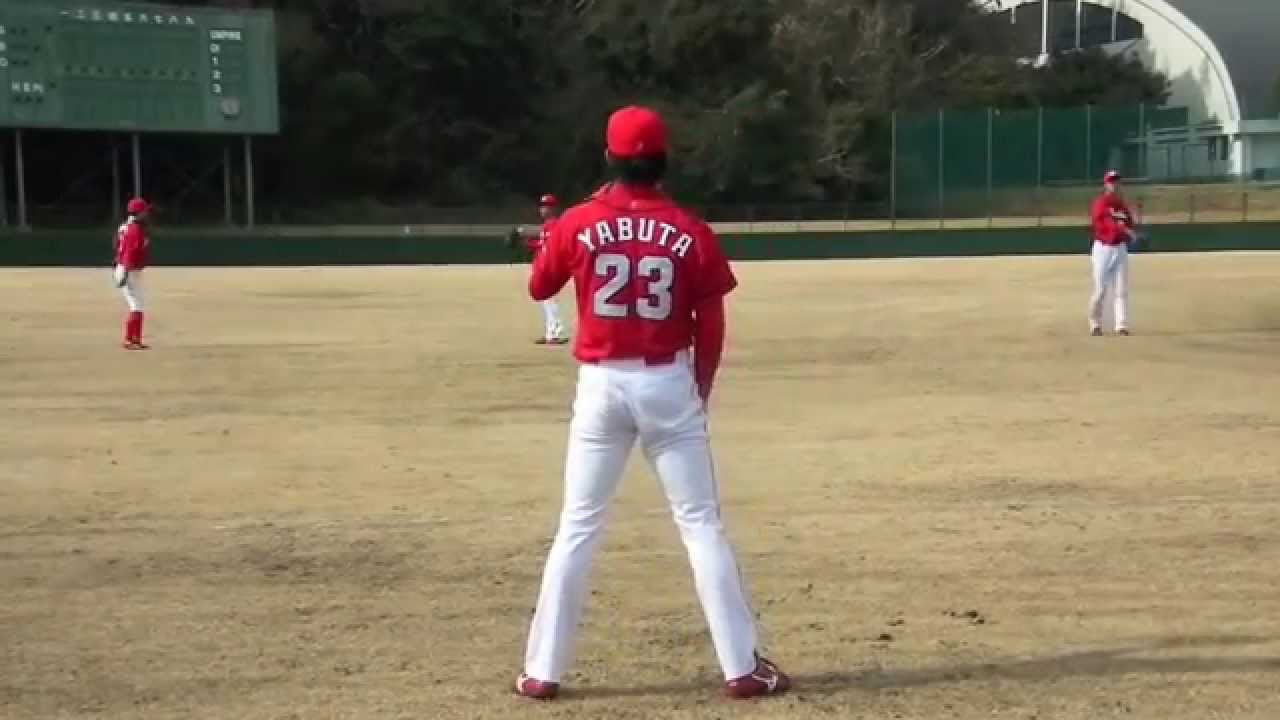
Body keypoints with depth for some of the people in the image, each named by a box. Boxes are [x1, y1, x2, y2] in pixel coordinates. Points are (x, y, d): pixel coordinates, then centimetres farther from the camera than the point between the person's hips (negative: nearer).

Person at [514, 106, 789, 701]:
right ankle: (742, 667, 8)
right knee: (701, 525, 6)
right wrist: (700, 392, 14)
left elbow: (538, 288, 14)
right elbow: (711, 327, 0)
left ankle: (543, 670, 11)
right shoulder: (690, 232, -3)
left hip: (600, 385, 1)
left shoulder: (578, 224, -3)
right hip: (667, 384, 0)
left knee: (578, 527, 9)